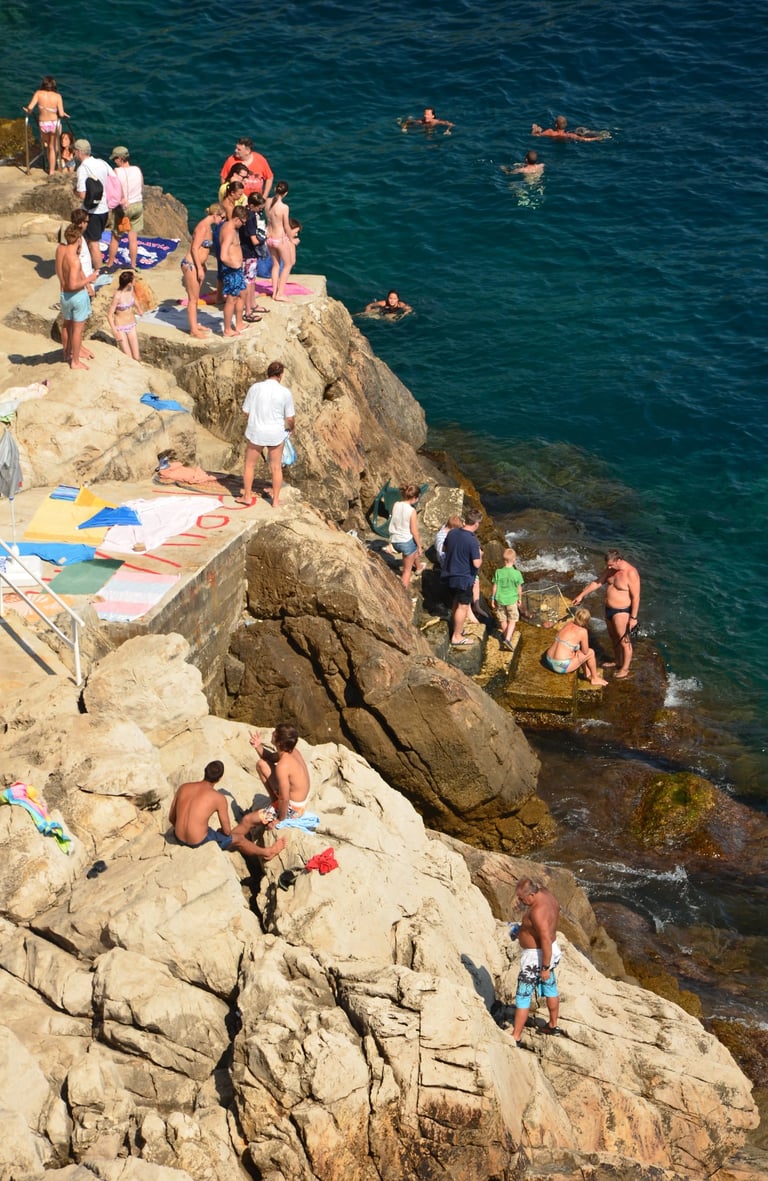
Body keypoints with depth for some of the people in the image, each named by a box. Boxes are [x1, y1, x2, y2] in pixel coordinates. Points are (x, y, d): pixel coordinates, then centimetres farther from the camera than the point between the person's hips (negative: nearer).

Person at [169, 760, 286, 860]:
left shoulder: (183, 787, -2)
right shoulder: (219, 798, -14)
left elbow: (171, 818, 8)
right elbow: (227, 831, -5)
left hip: (179, 837, 4)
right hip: (199, 842, -4)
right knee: (239, 838, 24)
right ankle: (267, 853, 46)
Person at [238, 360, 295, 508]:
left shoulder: (255, 388, -11)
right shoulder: (285, 393, -13)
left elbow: (245, 411, -3)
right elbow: (290, 418, -7)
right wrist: (291, 428, 15)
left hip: (256, 433, 0)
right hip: (276, 434, 0)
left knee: (249, 464, 19)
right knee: (276, 467, 16)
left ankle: (247, 496, 27)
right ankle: (275, 500, 24)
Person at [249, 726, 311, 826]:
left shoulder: (283, 766, -34)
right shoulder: (293, 751, -8)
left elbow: (284, 799, -30)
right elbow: (269, 757, 13)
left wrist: (280, 819, -15)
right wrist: (258, 747, -7)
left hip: (293, 808, -8)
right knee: (262, 764, 10)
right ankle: (275, 801, 18)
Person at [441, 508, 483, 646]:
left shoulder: (452, 533, -3)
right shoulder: (473, 541, -24)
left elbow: (444, 549, 13)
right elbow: (477, 564, -24)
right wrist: (480, 555, -5)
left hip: (449, 575, 7)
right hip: (464, 578, -7)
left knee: (457, 601, 26)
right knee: (463, 606, 6)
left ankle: (455, 628, 39)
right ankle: (457, 637, 14)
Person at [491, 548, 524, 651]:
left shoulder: (498, 572, -10)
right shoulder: (517, 573, -14)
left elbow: (494, 587, -4)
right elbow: (519, 588, -4)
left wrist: (492, 598, 10)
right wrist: (520, 599, 12)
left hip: (500, 599, 2)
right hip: (512, 600, -2)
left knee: (503, 620, 18)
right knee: (512, 620, 4)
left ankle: (506, 635, 37)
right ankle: (508, 638, -12)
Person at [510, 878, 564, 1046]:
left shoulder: (538, 912, -34)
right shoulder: (545, 892, -8)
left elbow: (547, 941, -31)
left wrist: (545, 967, -23)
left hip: (536, 957, -10)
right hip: (549, 951, 10)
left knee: (522, 998, 2)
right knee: (550, 989, 25)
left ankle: (515, 1038, 11)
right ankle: (552, 1026, 43)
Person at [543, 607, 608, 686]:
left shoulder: (569, 623, 7)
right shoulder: (582, 631, -12)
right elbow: (585, 652, -1)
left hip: (550, 662, 7)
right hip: (563, 666, -7)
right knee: (591, 652, 10)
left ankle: (588, 673, 44)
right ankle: (595, 678, 27)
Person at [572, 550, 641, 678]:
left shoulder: (631, 573, -26)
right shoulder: (611, 569, -2)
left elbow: (636, 597, -23)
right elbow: (597, 582, 9)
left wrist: (633, 618, -22)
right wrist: (581, 595, 9)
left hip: (622, 612, -8)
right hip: (609, 609, 8)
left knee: (624, 641, 4)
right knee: (614, 637, 23)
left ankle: (625, 668, 19)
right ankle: (617, 661, 42)